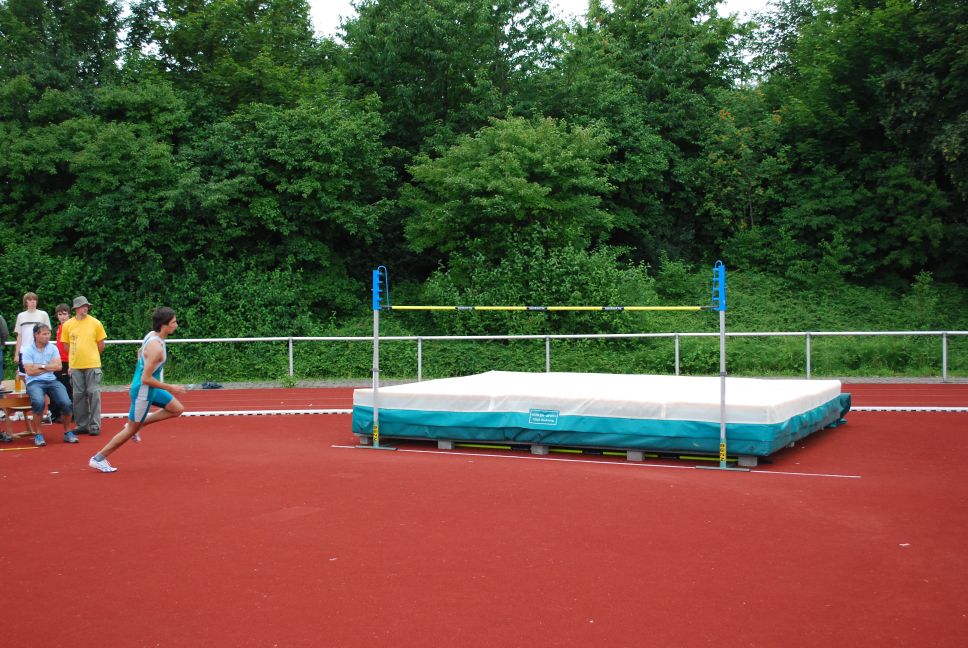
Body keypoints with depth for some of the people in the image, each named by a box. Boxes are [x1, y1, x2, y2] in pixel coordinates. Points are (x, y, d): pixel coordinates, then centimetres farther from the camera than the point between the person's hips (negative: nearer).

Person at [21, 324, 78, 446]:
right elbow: (29, 371, -9)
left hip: (52, 381, 3)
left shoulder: (53, 348, 10)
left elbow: (58, 366, -1)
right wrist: (49, 367, -1)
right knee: (39, 402, -34)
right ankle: (37, 434, -17)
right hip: (34, 382, -3)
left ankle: (68, 432, 1)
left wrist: (41, 366, -5)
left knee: (66, 403, -21)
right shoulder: (28, 350, 0)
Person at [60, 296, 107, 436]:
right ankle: (82, 425, 14)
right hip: (75, 366, 2)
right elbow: (67, 346, 12)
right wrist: (75, 357, 11)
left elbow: (101, 345, 7)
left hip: (92, 365, -2)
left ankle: (95, 425, 3)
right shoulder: (67, 325, 4)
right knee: (79, 395, 5)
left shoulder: (95, 323, 1)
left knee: (94, 394, -2)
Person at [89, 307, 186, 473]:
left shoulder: (151, 335, -1)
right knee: (131, 430, 5)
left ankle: (137, 424, 17)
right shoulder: (156, 348, -30)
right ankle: (98, 459, 16)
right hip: (143, 391, -9)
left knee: (177, 409, 14)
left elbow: (140, 353, 19)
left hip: (148, 388, 9)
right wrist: (170, 388, -21)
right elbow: (146, 379, -28)